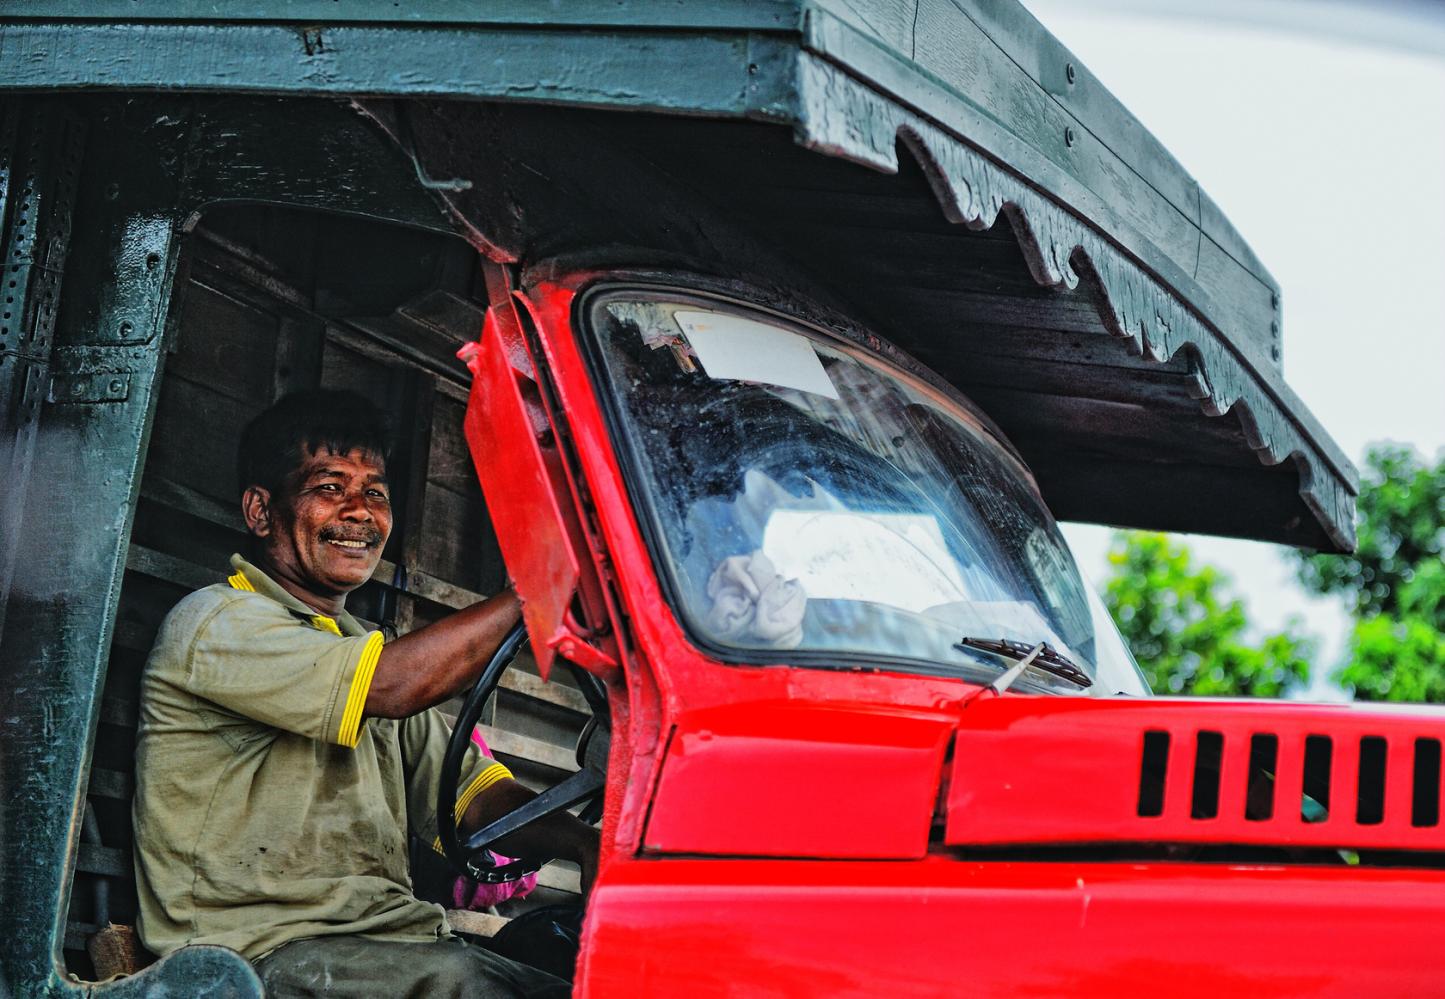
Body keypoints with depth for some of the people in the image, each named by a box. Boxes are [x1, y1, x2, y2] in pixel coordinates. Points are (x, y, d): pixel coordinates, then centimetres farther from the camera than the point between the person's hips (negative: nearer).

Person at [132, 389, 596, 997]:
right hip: (262, 950, -7)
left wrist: (581, 840, -6)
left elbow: (472, 795, 15)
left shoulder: (365, 651, 25)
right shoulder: (215, 622, -2)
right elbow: (393, 686, -17)